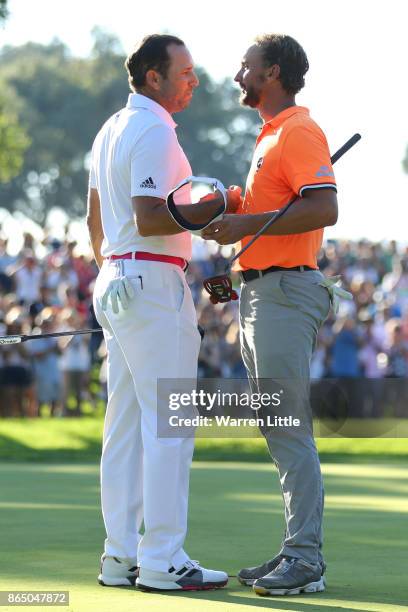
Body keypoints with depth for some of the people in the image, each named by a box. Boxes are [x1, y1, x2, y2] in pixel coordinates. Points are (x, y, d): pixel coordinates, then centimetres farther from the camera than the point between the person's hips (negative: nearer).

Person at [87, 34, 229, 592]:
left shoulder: (110, 131, 18)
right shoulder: (154, 132, -13)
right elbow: (148, 220, -22)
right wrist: (209, 213, -15)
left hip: (115, 281, 10)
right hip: (152, 280, -10)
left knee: (125, 423, 10)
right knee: (168, 422, -9)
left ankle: (120, 556, 12)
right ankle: (162, 560, -9)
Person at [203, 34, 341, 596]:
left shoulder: (299, 132, -11)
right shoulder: (271, 136, 21)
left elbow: (325, 209, -23)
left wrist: (249, 223, -22)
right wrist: (232, 212, 14)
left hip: (285, 291, -11)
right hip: (259, 293, 11)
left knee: (290, 431, -11)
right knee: (278, 431, 11)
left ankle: (306, 560, -10)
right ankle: (296, 552, 16)